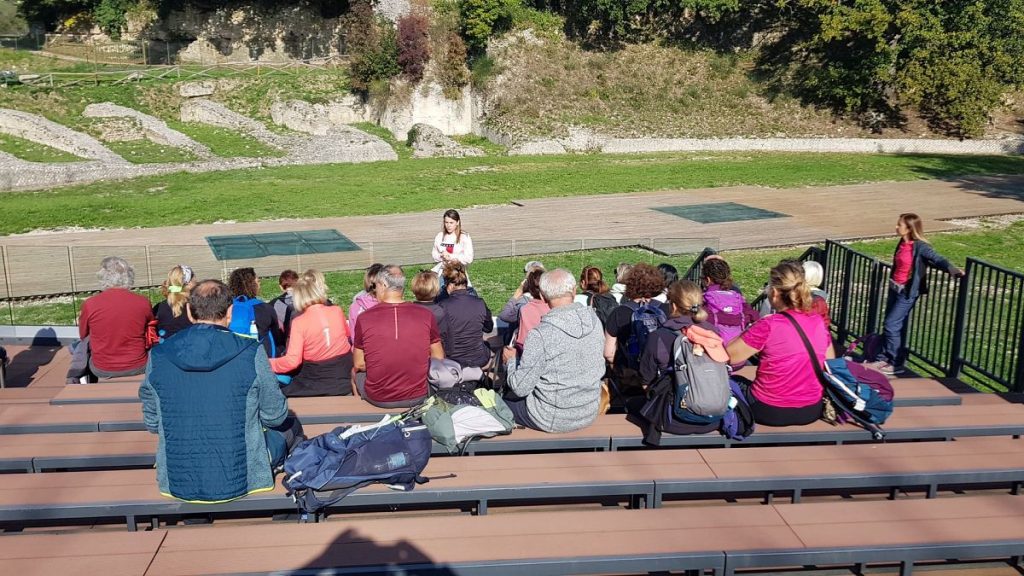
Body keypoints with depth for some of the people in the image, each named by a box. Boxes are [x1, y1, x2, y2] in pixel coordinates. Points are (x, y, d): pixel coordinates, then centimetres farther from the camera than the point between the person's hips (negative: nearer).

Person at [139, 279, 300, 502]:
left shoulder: (158, 357, -6)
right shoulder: (251, 354, -14)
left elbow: (152, 423, 5)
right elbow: (275, 416, -2)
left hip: (177, 485, 4)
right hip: (240, 481, -4)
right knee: (290, 426, 25)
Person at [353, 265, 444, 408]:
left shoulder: (364, 318, -12)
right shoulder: (426, 315, -9)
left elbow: (359, 364, -3)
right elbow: (438, 358, 0)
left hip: (377, 399, -1)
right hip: (417, 398, 1)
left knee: (356, 372, 29)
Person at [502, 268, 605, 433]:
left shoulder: (539, 335, -25)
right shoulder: (594, 319, -8)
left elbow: (521, 388, -18)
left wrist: (511, 360, 2)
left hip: (554, 420, -6)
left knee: (503, 400, 19)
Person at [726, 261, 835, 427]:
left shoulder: (767, 327, -21)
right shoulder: (818, 322, -5)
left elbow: (727, 356, -13)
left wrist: (756, 329, -3)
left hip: (770, 412, -5)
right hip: (811, 411, 5)